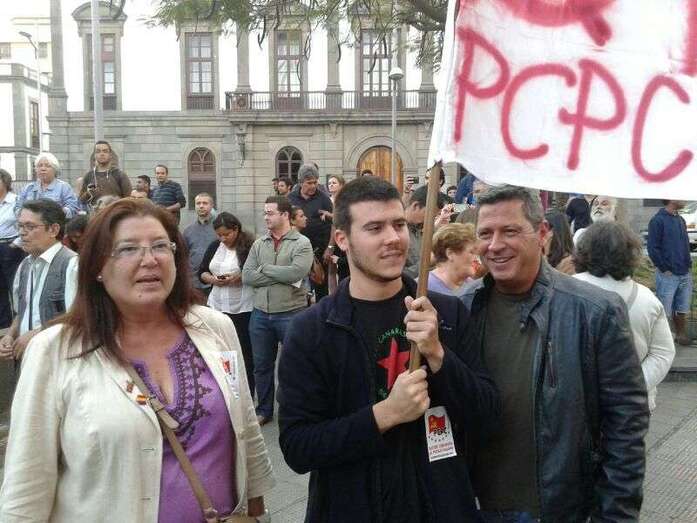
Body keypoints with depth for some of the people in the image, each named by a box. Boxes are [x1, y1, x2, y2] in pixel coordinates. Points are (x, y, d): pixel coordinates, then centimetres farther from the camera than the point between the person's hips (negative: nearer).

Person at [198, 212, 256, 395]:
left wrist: (240, 278, -21)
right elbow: (202, 272, 13)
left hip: (243, 309, -5)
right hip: (217, 306, 5)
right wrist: (212, 279, -8)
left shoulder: (250, 247, -8)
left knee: (245, 353, 4)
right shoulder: (214, 247, 9)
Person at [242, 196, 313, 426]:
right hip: (260, 314, 5)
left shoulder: (302, 243, -4)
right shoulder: (258, 244, 9)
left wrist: (265, 268, -9)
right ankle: (264, 410, 31)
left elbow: (297, 272, -22)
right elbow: (246, 277, -3)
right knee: (261, 365, 15)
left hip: (291, 313, -5)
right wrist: (282, 276, -12)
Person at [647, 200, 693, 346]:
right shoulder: (658, 220, -11)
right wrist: (665, 269, -12)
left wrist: (689, 265, 9)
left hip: (685, 274, 7)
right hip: (668, 275, -7)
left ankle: (681, 334, 29)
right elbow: (652, 248, -13)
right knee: (663, 310, -1)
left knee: (682, 309, 14)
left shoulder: (681, 220, 11)